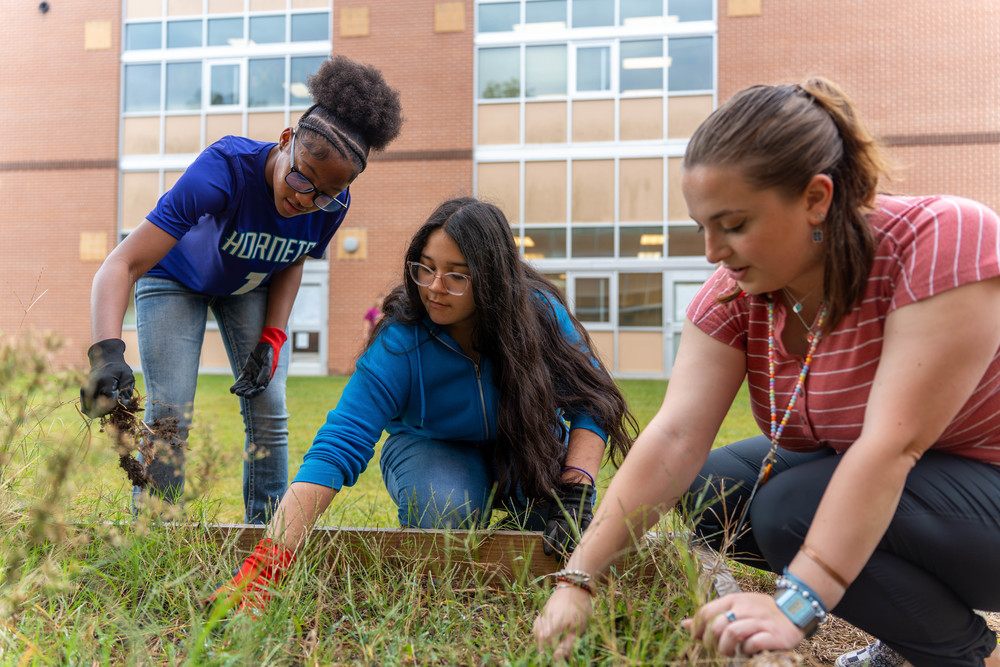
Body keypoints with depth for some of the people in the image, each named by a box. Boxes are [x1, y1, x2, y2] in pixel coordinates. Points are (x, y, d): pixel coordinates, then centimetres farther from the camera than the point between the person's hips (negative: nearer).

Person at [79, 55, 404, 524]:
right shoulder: (225, 170, -41)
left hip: (250, 287, 4)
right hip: (175, 279, -3)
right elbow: (122, 264, -46)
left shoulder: (334, 204, -26)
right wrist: (107, 353, -61)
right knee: (168, 416, -14)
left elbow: (292, 263, -3)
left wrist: (272, 339, -15)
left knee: (268, 411, -5)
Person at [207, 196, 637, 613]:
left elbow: (591, 403, -17)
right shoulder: (399, 343, -30)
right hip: (432, 447, -1)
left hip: (526, 444, 1)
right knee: (443, 515, -34)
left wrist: (574, 492, -34)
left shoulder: (538, 312, -25)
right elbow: (336, 449, -36)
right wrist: (264, 567, -47)